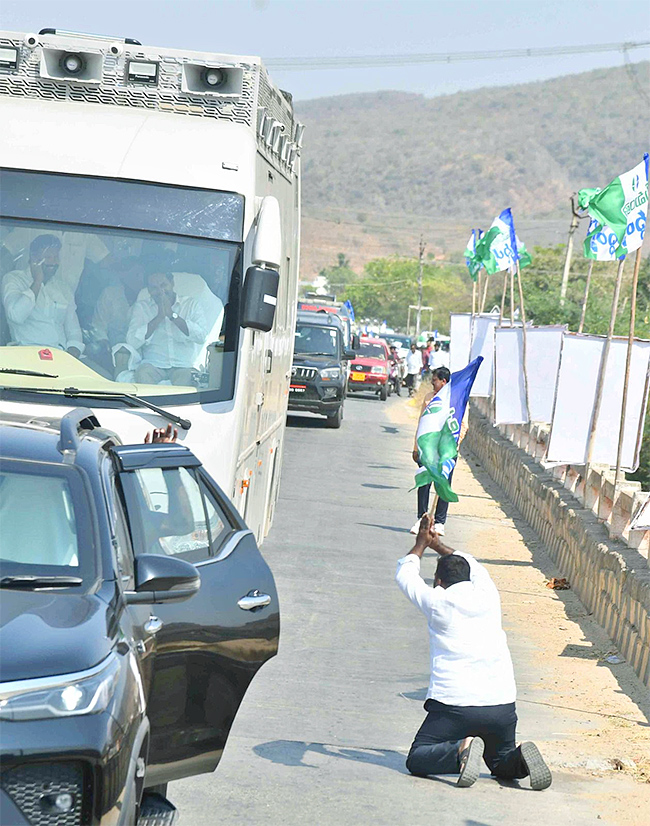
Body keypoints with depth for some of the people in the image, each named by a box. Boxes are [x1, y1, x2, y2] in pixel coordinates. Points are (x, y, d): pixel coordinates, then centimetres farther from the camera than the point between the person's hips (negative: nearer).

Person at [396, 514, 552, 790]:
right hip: (502, 703, 4)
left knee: (417, 760, 7)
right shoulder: (488, 596, 10)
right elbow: (474, 566, 34)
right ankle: (521, 759, -12)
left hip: (454, 705, -4)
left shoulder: (438, 603, 0)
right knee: (501, 763, 23)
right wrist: (437, 544, 47)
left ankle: (460, 750, -22)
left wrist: (421, 543, 37)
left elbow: (405, 575, 20)